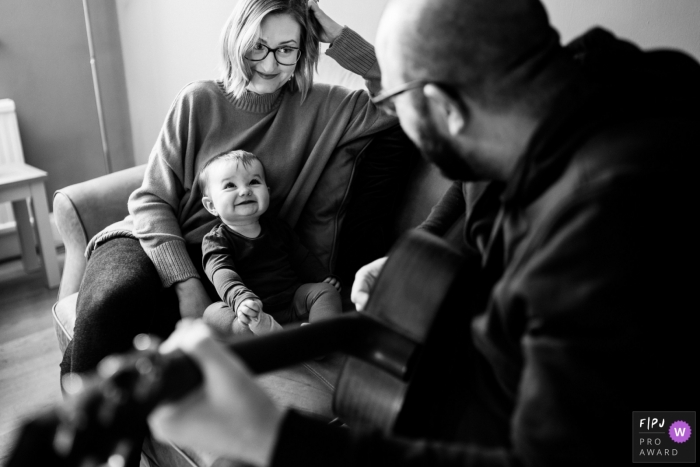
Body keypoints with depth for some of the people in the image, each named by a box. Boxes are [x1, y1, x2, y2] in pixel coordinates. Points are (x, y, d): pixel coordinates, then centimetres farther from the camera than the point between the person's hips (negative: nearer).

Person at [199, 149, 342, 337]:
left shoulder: (278, 228, 15)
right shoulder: (216, 241, -2)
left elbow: (302, 258, 26)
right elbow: (223, 275, -21)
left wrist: (325, 278, 8)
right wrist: (241, 299, -42)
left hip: (293, 302, 4)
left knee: (326, 291, -12)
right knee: (213, 313, -28)